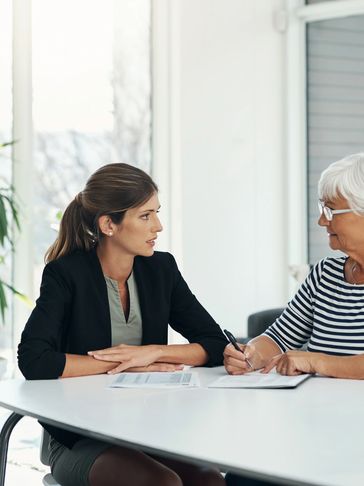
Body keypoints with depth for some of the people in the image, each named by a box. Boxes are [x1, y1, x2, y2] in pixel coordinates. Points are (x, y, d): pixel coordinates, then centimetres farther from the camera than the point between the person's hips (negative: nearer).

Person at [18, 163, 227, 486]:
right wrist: (123, 362, -12)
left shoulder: (161, 268, 6)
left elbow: (215, 345, 8)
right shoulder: (66, 274, -8)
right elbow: (34, 362, -19)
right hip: (80, 440, -4)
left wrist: (153, 352, -10)